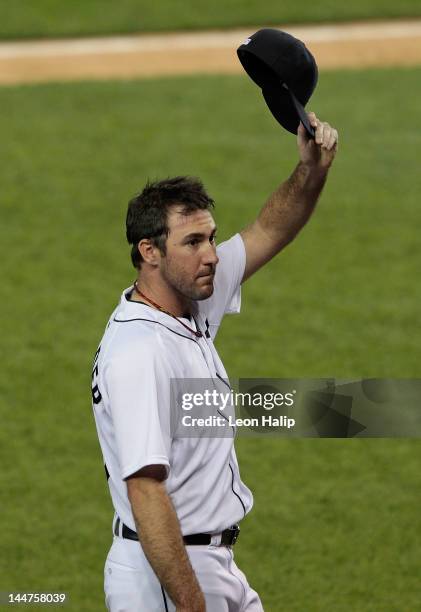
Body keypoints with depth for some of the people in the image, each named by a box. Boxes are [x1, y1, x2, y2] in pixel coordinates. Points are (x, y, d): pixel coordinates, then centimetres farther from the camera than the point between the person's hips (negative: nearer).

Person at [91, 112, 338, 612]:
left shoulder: (192, 306, 6)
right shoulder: (139, 353, -23)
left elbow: (269, 231, 15)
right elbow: (146, 492, -29)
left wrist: (312, 170, -5)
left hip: (214, 565, 10)